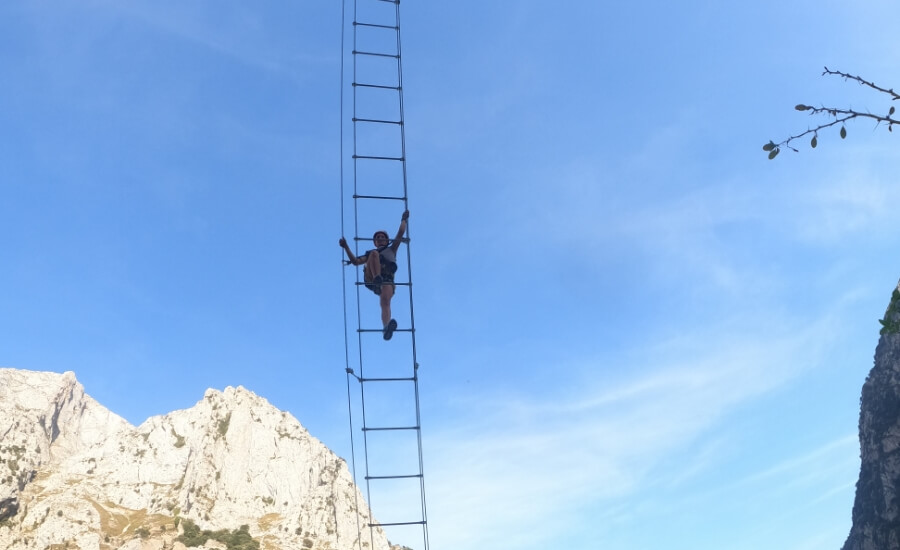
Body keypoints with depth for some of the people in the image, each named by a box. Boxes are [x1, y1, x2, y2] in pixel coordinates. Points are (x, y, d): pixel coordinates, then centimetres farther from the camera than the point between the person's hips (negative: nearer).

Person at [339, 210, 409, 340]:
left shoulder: (391, 250, 38)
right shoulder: (370, 253, 39)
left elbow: (400, 234, 30)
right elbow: (355, 261, 25)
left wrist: (403, 219, 34)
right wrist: (346, 247, 17)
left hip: (387, 279, -1)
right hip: (371, 278, 1)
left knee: (385, 302, -34)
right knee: (374, 254, -26)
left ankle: (387, 327, -60)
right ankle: (377, 279, -46)